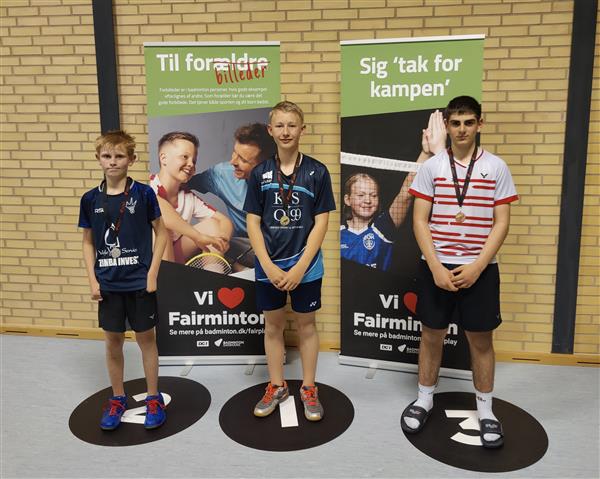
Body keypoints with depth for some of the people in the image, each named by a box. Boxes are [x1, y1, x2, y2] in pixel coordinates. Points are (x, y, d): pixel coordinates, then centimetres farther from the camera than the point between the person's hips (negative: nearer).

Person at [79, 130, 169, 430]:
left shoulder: (143, 194, -8)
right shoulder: (90, 199, 0)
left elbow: (161, 233, -3)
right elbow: (88, 242, 7)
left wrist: (152, 273, -8)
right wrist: (92, 280, 0)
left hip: (140, 282, -2)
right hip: (108, 284, 3)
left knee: (146, 338, 8)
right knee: (113, 340, 13)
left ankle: (153, 398, 24)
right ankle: (117, 399, 30)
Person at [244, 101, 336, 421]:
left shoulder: (317, 172, -4)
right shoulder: (260, 173, 1)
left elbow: (321, 222, -6)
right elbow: (252, 222, 0)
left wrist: (300, 268, -12)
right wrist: (268, 266, -10)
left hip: (305, 265, -2)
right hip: (268, 266, 2)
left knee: (305, 324, 11)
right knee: (273, 325, 13)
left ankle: (308, 388, 27)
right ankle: (276, 387, 30)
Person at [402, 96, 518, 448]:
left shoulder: (497, 167, 0)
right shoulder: (431, 167, 0)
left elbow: (502, 224, -2)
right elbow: (419, 222, -2)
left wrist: (476, 267, -12)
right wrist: (436, 267, -11)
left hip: (481, 269, 0)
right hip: (437, 267, 1)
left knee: (481, 340, 8)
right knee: (432, 335, 10)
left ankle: (486, 411, 25)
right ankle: (425, 400, 28)